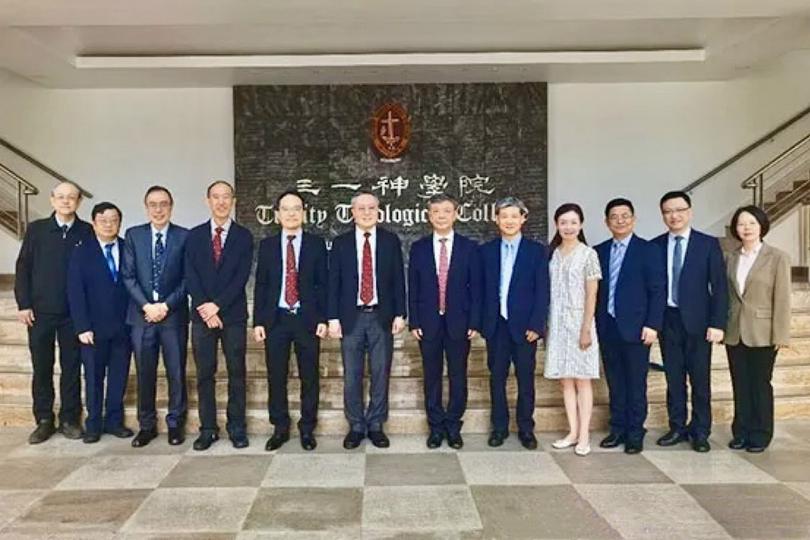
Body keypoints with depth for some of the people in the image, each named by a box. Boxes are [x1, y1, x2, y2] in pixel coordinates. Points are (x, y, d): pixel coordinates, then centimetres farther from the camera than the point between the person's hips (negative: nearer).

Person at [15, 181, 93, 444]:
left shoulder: (87, 232, -1)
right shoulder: (36, 229, 3)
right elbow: (23, 268, 3)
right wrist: (23, 304, -3)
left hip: (74, 313, -1)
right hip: (40, 311, 1)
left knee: (71, 367, 7)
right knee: (41, 368, 8)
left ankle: (69, 419, 18)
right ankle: (44, 420, 20)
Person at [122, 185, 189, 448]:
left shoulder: (184, 236, 1)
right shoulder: (133, 235, 6)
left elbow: (187, 278, -2)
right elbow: (128, 276, 1)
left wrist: (166, 305, -11)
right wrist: (146, 306, -10)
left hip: (174, 315, -1)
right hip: (142, 314, 1)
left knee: (176, 373, 5)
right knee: (145, 374, 8)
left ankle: (175, 424, 18)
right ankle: (147, 425, 20)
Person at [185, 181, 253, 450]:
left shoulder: (243, 236, 3)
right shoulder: (194, 235, 8)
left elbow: (242, 276, -5)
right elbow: (190, 276, 1)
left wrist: (217, 305, -13)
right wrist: (204, 308, -10)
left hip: (233, 314, -1)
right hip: (202, 314, 1)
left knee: (237, 373, 4)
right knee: (205, 373, 5)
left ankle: (237, 428, 12)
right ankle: (207, 429, 13)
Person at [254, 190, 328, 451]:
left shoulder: (316, 243, 3)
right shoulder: (267, 245, 7)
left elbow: (323, 284, 1)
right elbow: (261, 285, 6)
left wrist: (323, 319, -6)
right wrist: (258, 321, 0)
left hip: (307, 319, -1)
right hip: (275, 319, 1)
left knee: (309, 377, 5)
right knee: (276, 377, 6)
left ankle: (307, 429, 18)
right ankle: (280, 428, 21)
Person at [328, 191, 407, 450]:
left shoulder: (391, 241, 4)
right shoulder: (340, 243, 4)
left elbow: (398, 280, 4)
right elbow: (334, 282, 2)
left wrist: (399, 314, -1)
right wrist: (333, 317, -4)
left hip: (382, 317, 0)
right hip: (351, 317, 0)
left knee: (380, 374, 6)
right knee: (351, 376, 5)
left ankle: (376, 426, 19)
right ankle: (356, 426, 18)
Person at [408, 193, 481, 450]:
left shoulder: (469, 247, 2)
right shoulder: (418, 248, 4)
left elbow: (475, 287, 0)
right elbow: (413, 288, 4)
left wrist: (475, 322, -5)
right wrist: (414, 322, -3)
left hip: (458, 322, 0)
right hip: (428, 322, 1)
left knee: (458, 377, 7)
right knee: (432, 377, 8)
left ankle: (453, 427, 20)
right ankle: (436, 427, 20)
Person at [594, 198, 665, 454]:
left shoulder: (648, 250, -2)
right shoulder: (599, 251, 9)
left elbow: (658, 290, -5)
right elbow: (595, 290, 9)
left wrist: (652, 325, -12)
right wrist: (594, 324, 4)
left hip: (635, 327, -3)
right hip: (607, 327, 4)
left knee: (636, 384, 4)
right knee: (614, 383, 11)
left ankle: (635, 433, 15)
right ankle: (618, 429, 22)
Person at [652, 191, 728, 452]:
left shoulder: (708, 244, -1)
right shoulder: (655, 246, 4)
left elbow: (719, 287, -3)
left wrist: (717, 323, -10)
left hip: (697, 321, -2)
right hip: (667, 320, 2)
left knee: (700, 379, 5)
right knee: (673, 378, 9)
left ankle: (700, 432, 17)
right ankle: (677, 428, 21)